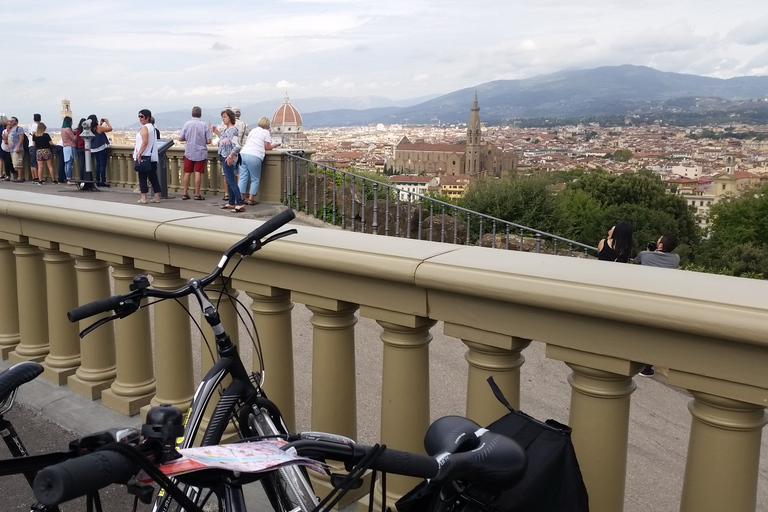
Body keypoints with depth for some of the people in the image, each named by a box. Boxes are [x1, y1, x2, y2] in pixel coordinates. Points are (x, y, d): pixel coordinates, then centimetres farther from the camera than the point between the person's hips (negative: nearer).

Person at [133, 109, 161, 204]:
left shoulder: (144, 128, -11)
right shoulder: (152, 127, 16)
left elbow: (145, 142, -20)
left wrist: (139, 154, -22)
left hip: (143, 156, -8)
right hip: (153, 157, 8)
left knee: (142, 177, -3)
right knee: (153, 177, 10)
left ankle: (143, 198, -3)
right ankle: (157, 197, 10)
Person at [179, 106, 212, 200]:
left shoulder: (187, 124, -4)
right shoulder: (204, 125, -8)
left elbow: (180, 138, -2)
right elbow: (208, 141, -9)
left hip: (189, 153, 2)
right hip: (201, 153, -2)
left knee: (187, 173, 10)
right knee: (198, 173, 1)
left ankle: (185, 193, 14)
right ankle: (197, 194, 3)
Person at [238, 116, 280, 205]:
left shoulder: (253, 130, 23)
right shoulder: (266, 132, 5)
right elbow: (267, 147, 2)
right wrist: (275, 145, 20)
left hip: (243, 153, 6)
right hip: (254, 156, -6)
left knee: (243, 177, 7)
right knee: (255, 179, 5)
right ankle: (251, 199, 3)